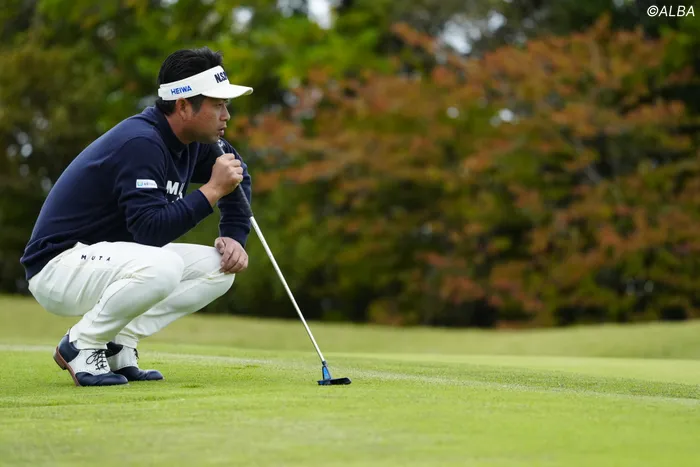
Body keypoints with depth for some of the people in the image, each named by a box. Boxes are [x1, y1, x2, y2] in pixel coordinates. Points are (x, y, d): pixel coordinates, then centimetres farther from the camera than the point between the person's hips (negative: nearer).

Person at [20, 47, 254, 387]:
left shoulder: (194, 141, 3)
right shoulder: (140, 142, -24)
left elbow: (238, 176, 22)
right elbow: (150, 229, -32)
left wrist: (234, 237, 8)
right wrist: (212, 191, -27)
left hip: (111, 261, 10)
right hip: (59, 266, -10)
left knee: (220, 266, 0)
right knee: (163, 266, -36)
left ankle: (118, 345, 0)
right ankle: (80, 345, -12)